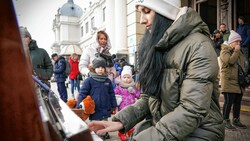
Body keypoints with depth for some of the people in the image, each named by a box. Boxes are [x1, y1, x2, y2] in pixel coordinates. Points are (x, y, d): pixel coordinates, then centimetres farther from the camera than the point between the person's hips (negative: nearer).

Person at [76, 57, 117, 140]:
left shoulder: (108, 81, 3)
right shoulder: (89, 80, -10)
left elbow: (112, 94, 10)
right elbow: (82, 93, -10)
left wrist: (114, 106, 12)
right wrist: (79, 107, -16)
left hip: (105, 110, 4)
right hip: (94, 110, -3)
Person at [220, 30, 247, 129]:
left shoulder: (238, 52, 21)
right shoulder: (225, 51, -4)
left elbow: (242, 65, 25)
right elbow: (230, 61, -23)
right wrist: (236, 51, -12)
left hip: (239, 82, 8)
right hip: (229, 81, -8)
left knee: (238, 102, 11)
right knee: (228, 102, -6)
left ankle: (236, 120, 23)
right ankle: (226, 121, 4)